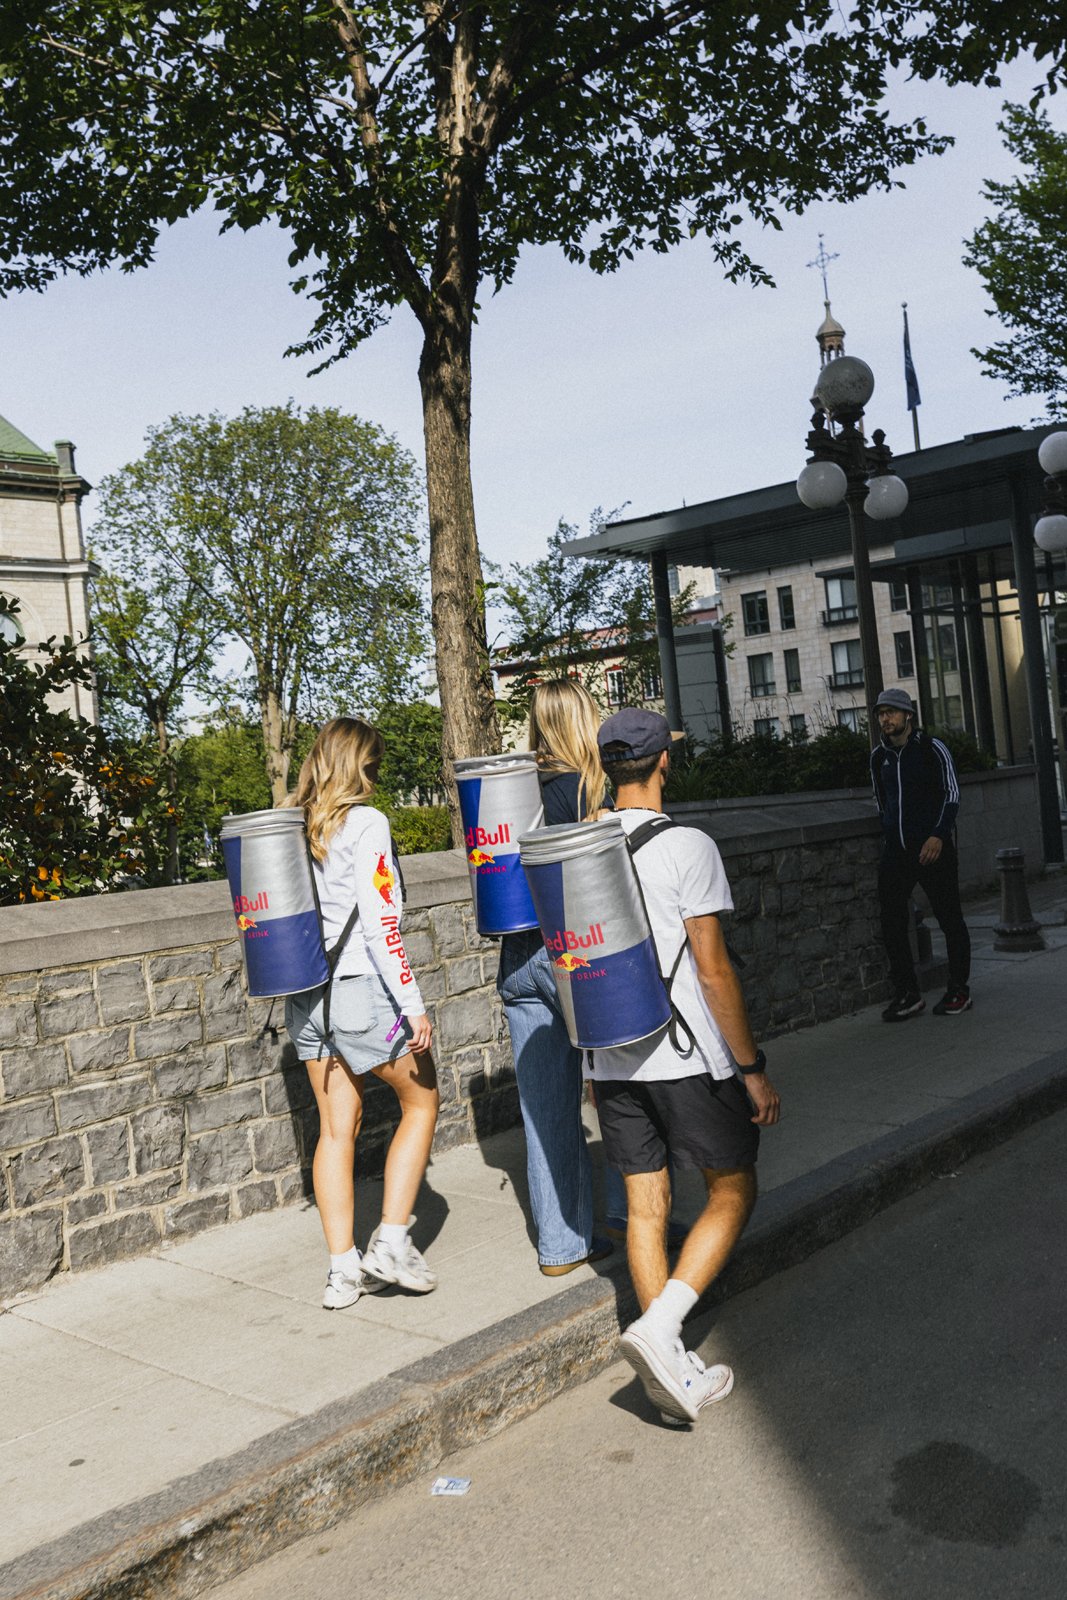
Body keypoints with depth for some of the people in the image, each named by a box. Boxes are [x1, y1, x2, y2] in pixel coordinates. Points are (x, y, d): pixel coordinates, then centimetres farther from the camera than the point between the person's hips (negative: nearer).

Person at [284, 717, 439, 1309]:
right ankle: (391, 1241, 7)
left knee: (336, 1127, 12)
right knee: (420, 1103, 12)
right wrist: (413, 1004, -16)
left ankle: (342, 1269, 15)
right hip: (363, 989, -6)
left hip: (306, 994, 7)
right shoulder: (365, 824, -11)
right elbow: (380, 922, -17)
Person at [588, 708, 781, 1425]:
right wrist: (754, 1068, -7)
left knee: (647, 1209, 11)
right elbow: (714, 970, -14)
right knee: (733, 1194, 10)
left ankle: (678, 1370, 18)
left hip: (612, 1062, 6)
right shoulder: (687, 847, -13)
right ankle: (659, 1326, -5)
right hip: (689, 1057, -5)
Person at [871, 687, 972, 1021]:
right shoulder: (879, 756, 10)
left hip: (932, 847, -4)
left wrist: (938, 834, -16)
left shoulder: (931, 748, -3)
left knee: (949, 918, 3)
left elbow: (951, 793, -5)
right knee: (891, 921, -1)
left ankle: (958, 990, 14)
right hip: (895, 852, 5)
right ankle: (907, 994, 7)